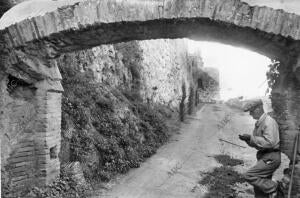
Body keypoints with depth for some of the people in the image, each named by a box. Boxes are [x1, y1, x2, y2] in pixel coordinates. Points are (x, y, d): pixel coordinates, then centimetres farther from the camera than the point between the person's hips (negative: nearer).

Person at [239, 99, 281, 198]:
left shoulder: (269, 122, -15)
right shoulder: (259, 123, 14)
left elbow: (269, 142, -25)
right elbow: (256, 143, 19)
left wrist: (251, 138, -21)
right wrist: (247, 139, 0)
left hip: (271, 157, -9)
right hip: (264, 157, 9)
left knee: (249, 176, -14)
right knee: (260, 187, 12)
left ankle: (273, 188, 1)